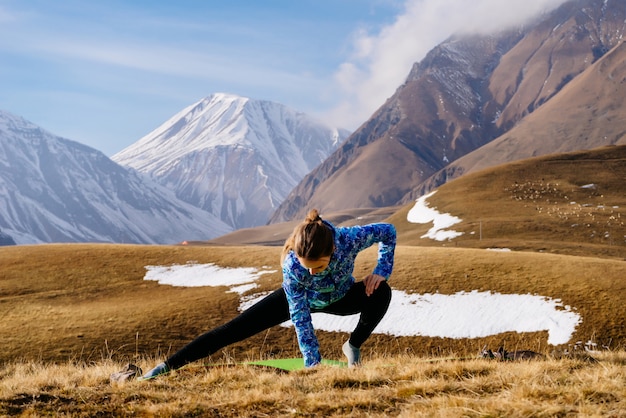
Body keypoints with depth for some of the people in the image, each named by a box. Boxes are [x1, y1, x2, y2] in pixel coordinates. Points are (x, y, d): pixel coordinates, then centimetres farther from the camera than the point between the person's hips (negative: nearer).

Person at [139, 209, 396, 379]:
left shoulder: (349, 238, -40)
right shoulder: (291, 266, -41)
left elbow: (388, 231, -18)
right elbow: (300, 318, -32)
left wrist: (381, 271, -26)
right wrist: (312, 363, -34)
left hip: (340, 297, 2)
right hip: (300, 299, -2)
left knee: (381, 293, -28)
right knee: (233, 330, -10)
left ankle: (353, 347, 0)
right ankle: (165, 368, -6)